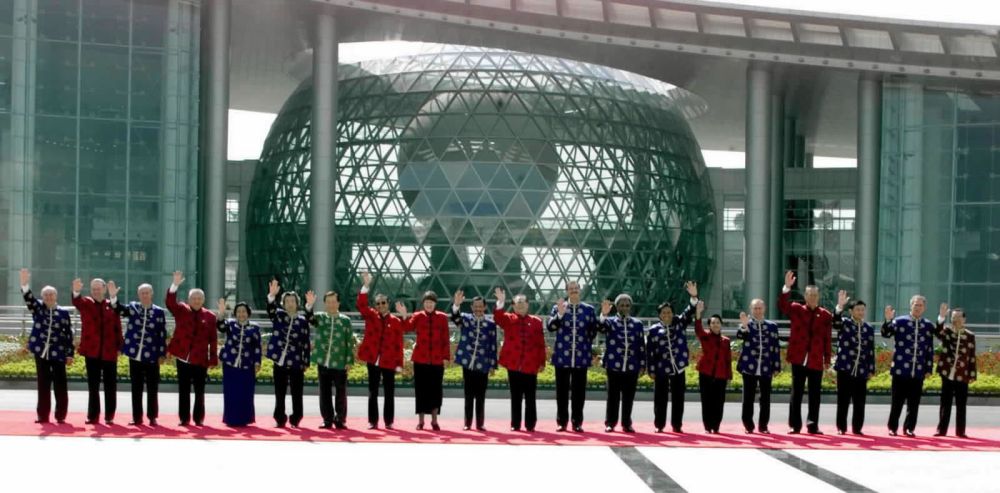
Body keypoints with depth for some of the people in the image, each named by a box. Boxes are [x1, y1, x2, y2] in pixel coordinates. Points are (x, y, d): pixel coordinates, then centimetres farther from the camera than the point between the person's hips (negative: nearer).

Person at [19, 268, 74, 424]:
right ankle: (43, 415, 9)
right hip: (41, 351, 1)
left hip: (58, 353, -1)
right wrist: (25, 285, -33)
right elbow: (29, 299, -15)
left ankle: (60, 416, 6)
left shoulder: (63, 313, 2)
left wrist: (70, 354, -3)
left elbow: (69, 334, 1)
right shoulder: (38, 308, 5)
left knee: (60, 385, -1)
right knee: (43, 385, 5)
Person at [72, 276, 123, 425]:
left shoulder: (112, 306, 5)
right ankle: (93, 416, 10)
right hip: (92, 350, 0)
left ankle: (109, 416, 11)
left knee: (110, 385, 4)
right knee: (93, 385, 5)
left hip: (109, 351, 0)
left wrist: (119, 345, -6)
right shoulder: (86, 303, 3)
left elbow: (117, 327, 3)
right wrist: (76, 292, -42)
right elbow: (77, 302, -20)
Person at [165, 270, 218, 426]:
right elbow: (170, 302, -15)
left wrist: (213, 359, -3)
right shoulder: (181, 310, 4)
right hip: (183, 356, 0)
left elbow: (213, 339, 2)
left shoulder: (210, 316, 3)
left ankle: (199, 419, 12)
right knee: (183, 389, 5)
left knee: (199, 390, 6)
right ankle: (184, 418, 9)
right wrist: (175, 285, -29)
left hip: (201, 359, 0)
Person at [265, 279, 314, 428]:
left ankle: (295, 420, 8)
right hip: (280, 360, 0)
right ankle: (280, 420, 11)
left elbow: (306, 342, 3)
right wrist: (272, 295, -34)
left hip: (296, 362, 0)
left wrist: (306, 362, -5)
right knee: (279, 393, 5)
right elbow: (270, 309, -17)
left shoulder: (302, 320, 4)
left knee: (296, 393, 1)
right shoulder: (278, 315, 4)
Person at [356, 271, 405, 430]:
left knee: (389, 393, 4)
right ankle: (373, 422, 11)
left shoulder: (396, 321, 0)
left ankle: (388, 422, 11)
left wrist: (399, 363, -6)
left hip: (389, 362, -1)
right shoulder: (371, 316, 4)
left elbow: (399, 344, -1)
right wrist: (366, 286, -24)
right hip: (373, 361, 1)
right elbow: (361, 304, -13)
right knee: (372, 392, 6)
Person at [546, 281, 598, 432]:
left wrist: (586, 346, 5)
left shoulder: (589, 310, 6)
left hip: (581, 357, 0)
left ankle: (577, 423, 9)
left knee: (579, 391, 3)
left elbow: (593, 332, 11)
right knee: (562, 390, 4)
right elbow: (550, 327, -8)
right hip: (562, 356, 0)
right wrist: (560, 314, -20)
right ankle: (562, 422, 11)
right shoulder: (558, 307, 4)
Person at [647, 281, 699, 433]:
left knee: (678, 398, 6)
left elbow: (689, 311, -9)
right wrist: (652, 370, -5)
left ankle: (676, 425, 13)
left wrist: (694, 297, -26)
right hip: (661, 370, -2)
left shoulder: (680, 323, 5)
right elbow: (650, 351, -1)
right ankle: (659, 425, 12)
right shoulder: (654, 330, -1)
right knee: (661, 399, 4)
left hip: (679, 368, 2)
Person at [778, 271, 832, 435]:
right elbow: (782, 306, -12)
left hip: (816, 360, 1)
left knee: (815, 394, 4)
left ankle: (813, 425, 9)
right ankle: (795, 425, 6)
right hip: (799, 358, -1)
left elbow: (827, 339, 3)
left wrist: (827, 360, 2)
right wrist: (787, 288, -25)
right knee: (796, 392, 3)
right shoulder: (796, 310, 5)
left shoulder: (826, 315, 4)